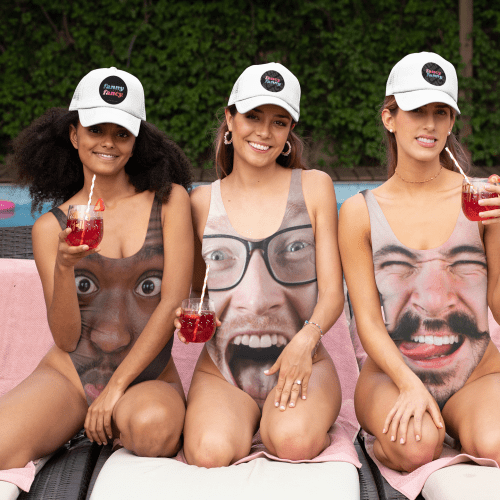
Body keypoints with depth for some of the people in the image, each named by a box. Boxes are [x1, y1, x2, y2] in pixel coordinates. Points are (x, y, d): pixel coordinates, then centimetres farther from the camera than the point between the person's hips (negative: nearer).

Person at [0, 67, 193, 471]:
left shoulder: (170, 200, 1)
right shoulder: (51, 227, 4)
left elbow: (174, 301, -5)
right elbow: (66, 339, -1)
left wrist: (117, 387, -10)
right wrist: (63, 268, -20)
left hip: (148, 378, 2)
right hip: (70, 375, -1)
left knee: (152, 428, -35)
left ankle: (122, 423, -2)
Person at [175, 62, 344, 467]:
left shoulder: (314, 187, 2)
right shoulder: (203, 201, 6)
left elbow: (332, 292, -2)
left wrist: (306, 338, -23)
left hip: (302, 367, -1)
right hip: (221, 372, 1)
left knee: (293, 443, -32)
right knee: (210, 453, -28)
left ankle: (294, 420, 5)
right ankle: (237, 420, 7)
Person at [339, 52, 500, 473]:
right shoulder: (360, 212, 1)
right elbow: (368, 320, -2)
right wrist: (409, 385, -19)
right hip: (391, 375, 0)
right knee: (417, 448, -32)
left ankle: (463, 428, 4)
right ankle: (388, 441, 4)